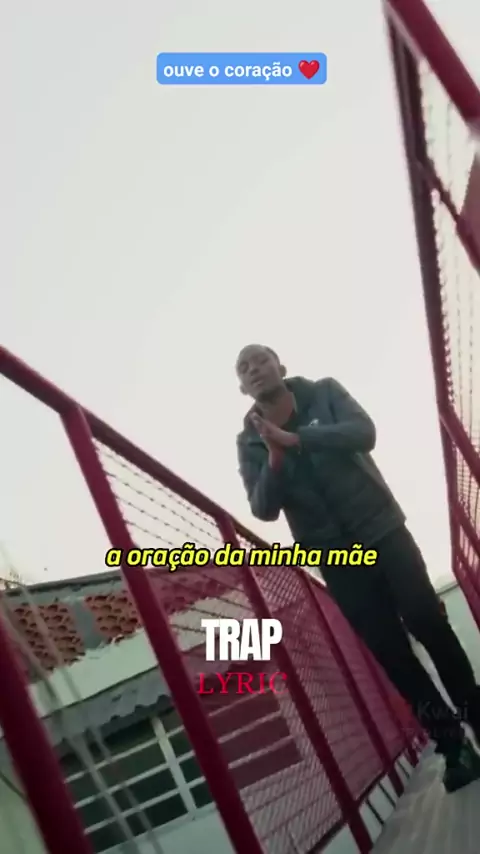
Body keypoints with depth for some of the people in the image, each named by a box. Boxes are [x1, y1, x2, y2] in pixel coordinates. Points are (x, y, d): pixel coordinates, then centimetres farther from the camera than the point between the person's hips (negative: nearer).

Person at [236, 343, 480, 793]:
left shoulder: (325, 392, 0)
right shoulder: (250, 442, 2)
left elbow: (364, 432, -17)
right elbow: (264, 509, -8)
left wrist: (295, 438, -26)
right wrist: (275, 457, -25)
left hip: (381, 528, -1)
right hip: (335, 557, 1)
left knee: (428, 623, -8)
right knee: (389, 651, 0)